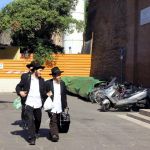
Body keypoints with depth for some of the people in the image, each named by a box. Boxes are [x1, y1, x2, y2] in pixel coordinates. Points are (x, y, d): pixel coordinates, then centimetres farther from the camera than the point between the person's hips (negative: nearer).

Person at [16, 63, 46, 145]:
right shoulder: (26, 78, -2)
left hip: (38, 104, 4)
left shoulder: (41, 80, 7)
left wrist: (47, 94, -7)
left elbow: (43, 92, 12)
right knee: (30, 120, -12)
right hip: (29, 104, -4)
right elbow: (18, 86, 6)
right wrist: (20, 92, -12)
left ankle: (35, 133, 40)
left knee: (38, 120, 15)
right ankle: (31, 138, -8)